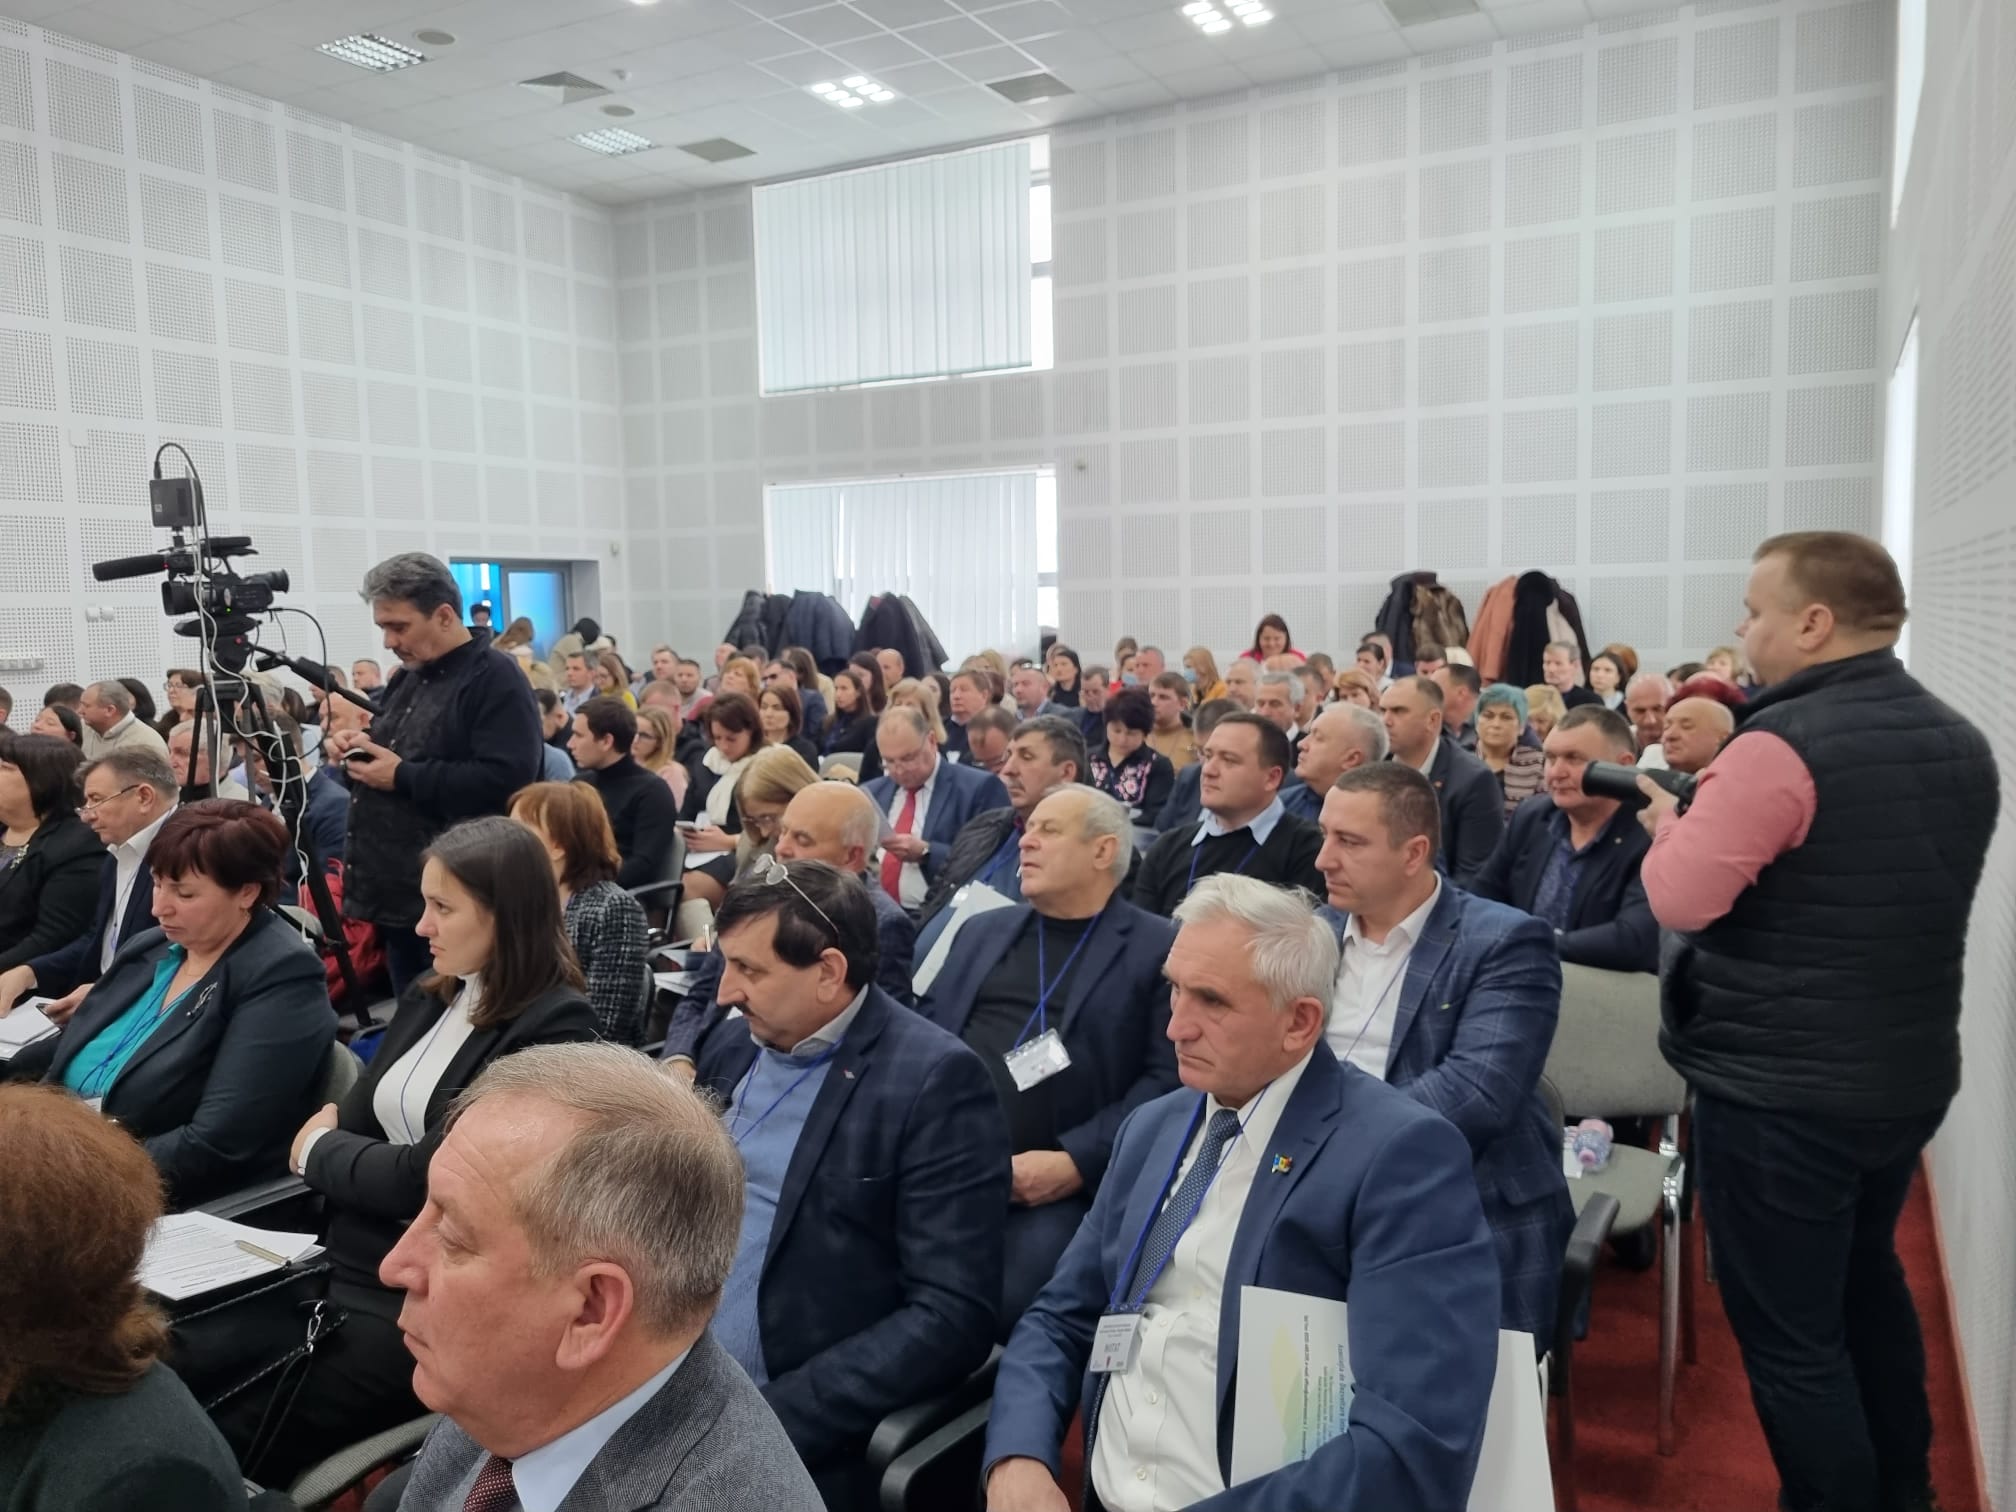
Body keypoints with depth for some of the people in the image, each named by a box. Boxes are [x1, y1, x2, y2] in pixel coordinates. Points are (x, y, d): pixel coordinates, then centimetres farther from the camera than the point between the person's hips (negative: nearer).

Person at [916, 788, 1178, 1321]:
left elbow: (1167, 1078, -5)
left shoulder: (1159, 948, 4)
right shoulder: (985, 929, 21)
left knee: (1007, 1301, -27)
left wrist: (1076, 1163, -15)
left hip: (1054, 1186, -4)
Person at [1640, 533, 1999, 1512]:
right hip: (1908, 1075, 9)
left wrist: (1668, 822, -2)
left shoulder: (1782, 744, -21)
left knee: (1789, 1335, 5)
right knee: (1865, 1276, 28)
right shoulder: (1960, 744, 6)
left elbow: (1680, 899, -22)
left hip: (1780, 1090, -9)